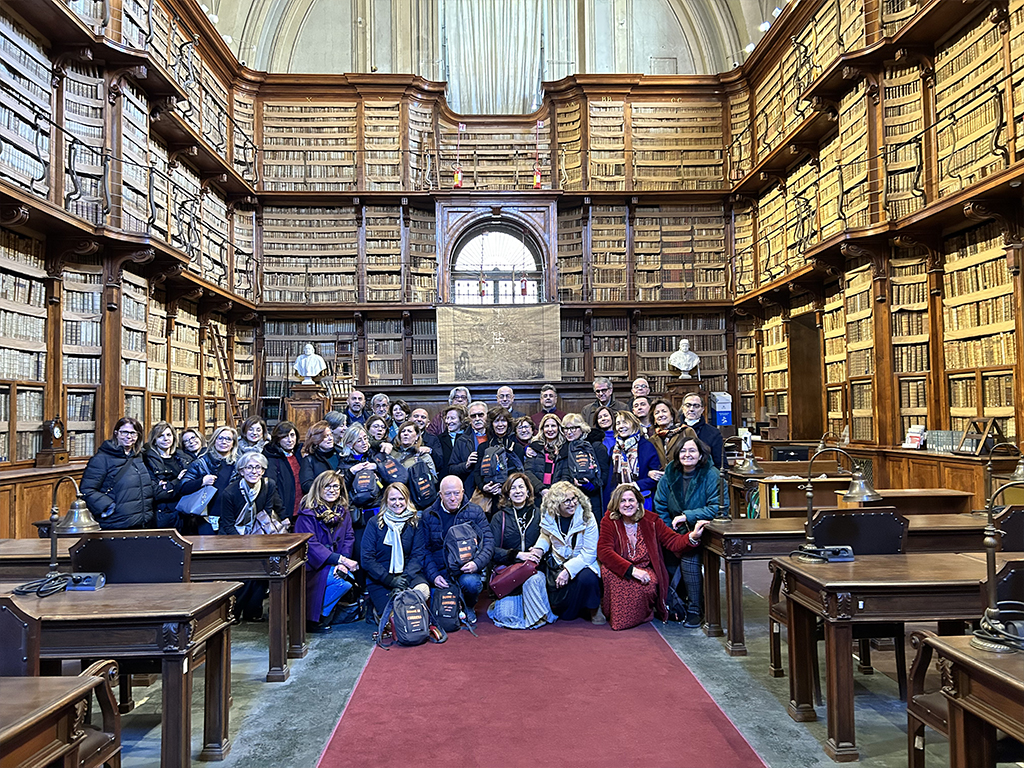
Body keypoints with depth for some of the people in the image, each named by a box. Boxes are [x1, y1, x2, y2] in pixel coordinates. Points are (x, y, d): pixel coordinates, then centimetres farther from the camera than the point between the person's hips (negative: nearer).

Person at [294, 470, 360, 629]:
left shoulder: (343, 512, 10)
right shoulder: (307, 513, -9)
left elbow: (349, 538, 3)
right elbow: (310, 544, -17)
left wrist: (343, 563, -16)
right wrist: (340, 559, -25)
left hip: (335, 564, 6)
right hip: (311, 567, -6)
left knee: (350, 577, -24)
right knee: (343, 581, -27)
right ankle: (314, 616, -7)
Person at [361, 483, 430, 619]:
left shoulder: (415, 523, 8)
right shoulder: (375, 523, 1)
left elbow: (418, 554, 1)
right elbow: (366, 559, -5)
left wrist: (406, 576, -18)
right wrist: (390, 580, -16)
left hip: (409, 573, 2)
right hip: (380, 578, -1)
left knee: (423, 590, -31)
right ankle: (376, 611, 11)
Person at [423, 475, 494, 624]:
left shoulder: (475, 512, 3)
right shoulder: (429, 516, 5)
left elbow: (488, 541, -1)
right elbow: (426, 550, 4)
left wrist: (477, 563, -19)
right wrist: (433, 575, -11)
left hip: (468, 568, 0)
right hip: (442, 569, 0)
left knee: (470, 582, -34)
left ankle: (469, 607, 1)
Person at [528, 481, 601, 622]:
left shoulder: (587, 517, -16)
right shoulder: (549, 517, -6)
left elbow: (590, 553, -17)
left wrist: (569, 570, -26)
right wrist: (540, 548, -6)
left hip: (582, 563, -3)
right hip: (557, 564, 3)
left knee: (587, 578, -36)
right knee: (558, 608, -7)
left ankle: (594, 609, -7)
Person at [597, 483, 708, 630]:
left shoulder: (651, 521, -1)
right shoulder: (609, 521, -6)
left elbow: (674, 542, -9)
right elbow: (604, 551, -19)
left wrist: (692, 536, -33)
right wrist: (631, 570, -31)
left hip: (645, 570, 1)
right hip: (619, 571, -1)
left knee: (649, 584, -31)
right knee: (608, 571, -33)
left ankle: (643, 615, 5)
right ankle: (617, 616, -6)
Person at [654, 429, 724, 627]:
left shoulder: (711, 475, -12)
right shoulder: (670, 473, 2)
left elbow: (718, 508, -19)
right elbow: (660, 507, 8)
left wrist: (687, 516, -21)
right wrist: (670, 531, -4)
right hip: (677, 531, 5)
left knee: (689, 555, -28)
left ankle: (695, 609, -12)